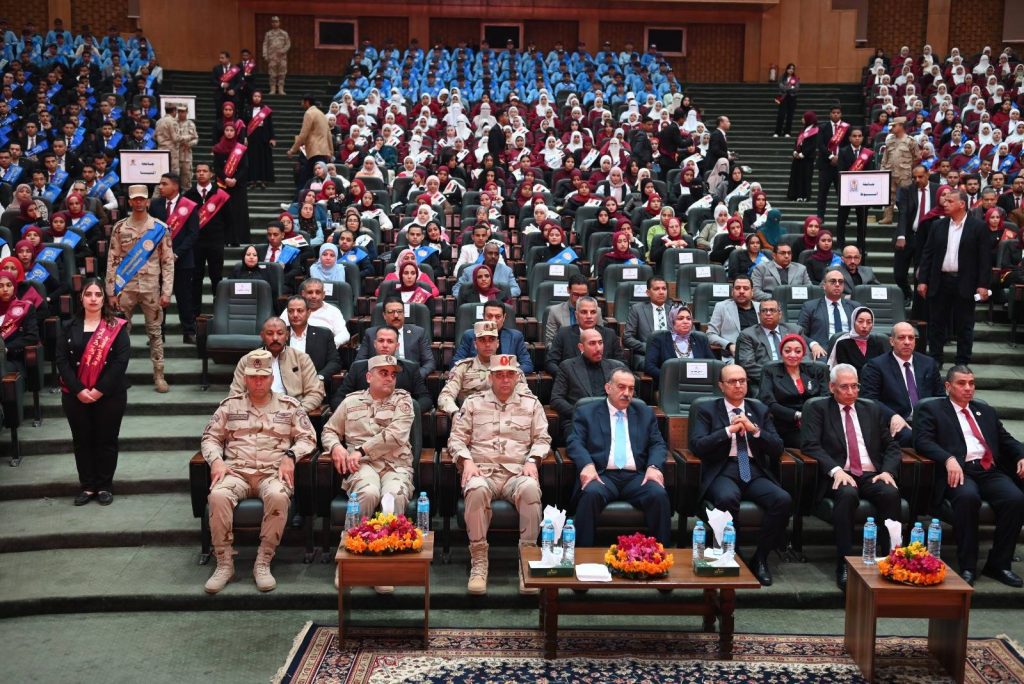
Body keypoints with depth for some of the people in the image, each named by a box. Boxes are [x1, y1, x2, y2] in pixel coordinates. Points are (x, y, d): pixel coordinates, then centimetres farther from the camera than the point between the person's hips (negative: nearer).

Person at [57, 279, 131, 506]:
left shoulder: (116, 327, -3)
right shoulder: (69, 327, 4)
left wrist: (100, 390, -17)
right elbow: (61, 360, -3)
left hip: (110, 395, -2)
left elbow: (121, 360, -11)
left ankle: (105, 486, 18)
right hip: (75, 396, 2)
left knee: (106, 440, 6)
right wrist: (78, 390, -15)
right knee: (81, 441, 10)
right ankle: (87, 486, 21)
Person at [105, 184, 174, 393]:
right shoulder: (119, 227, 2)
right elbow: (112, 261, 3)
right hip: (125, 288, 1)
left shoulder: (160, 228, 0)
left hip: (151, 288, -1)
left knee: (155, 331, 5)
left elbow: (168, 262, 0)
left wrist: (166, 292, -6)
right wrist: (111, 292, -1)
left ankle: (159, 375, 10)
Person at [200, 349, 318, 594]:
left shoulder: (288, 406, 13)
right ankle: (224, 564, -20)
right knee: (218, 495, -33)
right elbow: (210, 437, 16)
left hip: (273, 472, -1)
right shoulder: (230, 405, 16)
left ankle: (263, 563, -24)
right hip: (236, 470, 1)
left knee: (278, 496, -37)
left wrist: (290, 456, -7)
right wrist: (216, 460, -4)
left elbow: (308, 438, 11)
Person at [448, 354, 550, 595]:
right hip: (482, 471, 0)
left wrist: (532, 460, -4)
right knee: (476, 490, -37)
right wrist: (467, 461, -7)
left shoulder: (531, 403, 16)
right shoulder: (473, 403, 14)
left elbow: (542, 439, 14)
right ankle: (478, 562, -27)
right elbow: (457, 438, 11)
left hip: (518, 473, 0)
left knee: (530, 489, -36)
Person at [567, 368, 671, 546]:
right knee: (591, 494, -35)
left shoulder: (645, 413, 22)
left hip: (637, 476, 2)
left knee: (659, 495, -28)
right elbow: (575, 442, 2)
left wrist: (654, 466, -8)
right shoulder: (585, 412, 14)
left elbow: (658, 444, 15)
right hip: (602, 475, -2)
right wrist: (587, 465, -19)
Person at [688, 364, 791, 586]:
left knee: (784, 500, -27)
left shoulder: (760, 410, 19)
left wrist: (755, 430, -5)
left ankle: (760, 558, -9)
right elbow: (697, 446, -5)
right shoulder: (705, 410, 10)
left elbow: (777, 449, 11)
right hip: (722, 472, -3)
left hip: (755, 472, 3)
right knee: (727, 499, -37)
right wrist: (729, 430, -9)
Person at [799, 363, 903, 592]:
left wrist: (888, 471, -5)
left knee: (891, 493, -30)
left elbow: (891, 446, 16)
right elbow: (810, 445, -5)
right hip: (841, 476, -3)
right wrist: (835, 470, -20)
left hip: (872, 475, 3)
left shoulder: (873, 410, 20)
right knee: (847, 494, -36)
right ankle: (844, 564, -30)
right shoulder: (816, 409, 8)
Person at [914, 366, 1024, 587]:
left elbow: (1006, 440, 26)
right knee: (967, 496, -37)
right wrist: (949, 459, -20)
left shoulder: (986, 411, 28)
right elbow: (922, 441, -3)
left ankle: (998, 564, -12)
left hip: (990, 471, 5)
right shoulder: (931, 409, 11)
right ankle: (967, 567, -25)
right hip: (959, 471, -5)